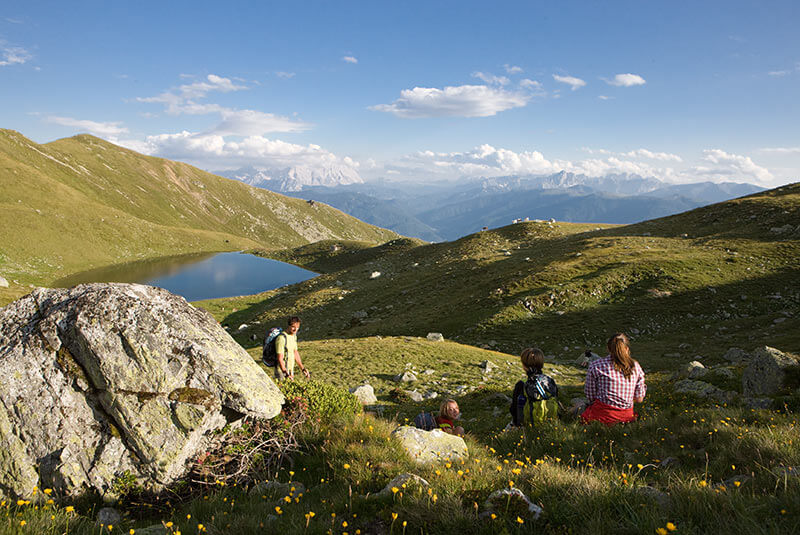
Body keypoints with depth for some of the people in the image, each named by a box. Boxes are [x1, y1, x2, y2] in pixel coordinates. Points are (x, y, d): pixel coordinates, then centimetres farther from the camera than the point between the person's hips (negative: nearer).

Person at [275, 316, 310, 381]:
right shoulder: (282, 338, -22)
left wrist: (303, 368, 14)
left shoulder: (294, 336, 6)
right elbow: (280, 358, -23)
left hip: (290, 371, 8)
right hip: (282, 371, -8)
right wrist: (285, 373, -29)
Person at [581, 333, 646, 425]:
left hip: (602, 414, -5)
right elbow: (639, 399, 8)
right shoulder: (635, 366, 3)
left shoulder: (595, 366, -4)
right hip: (627, 416, 5)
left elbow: (590, 397, 3)